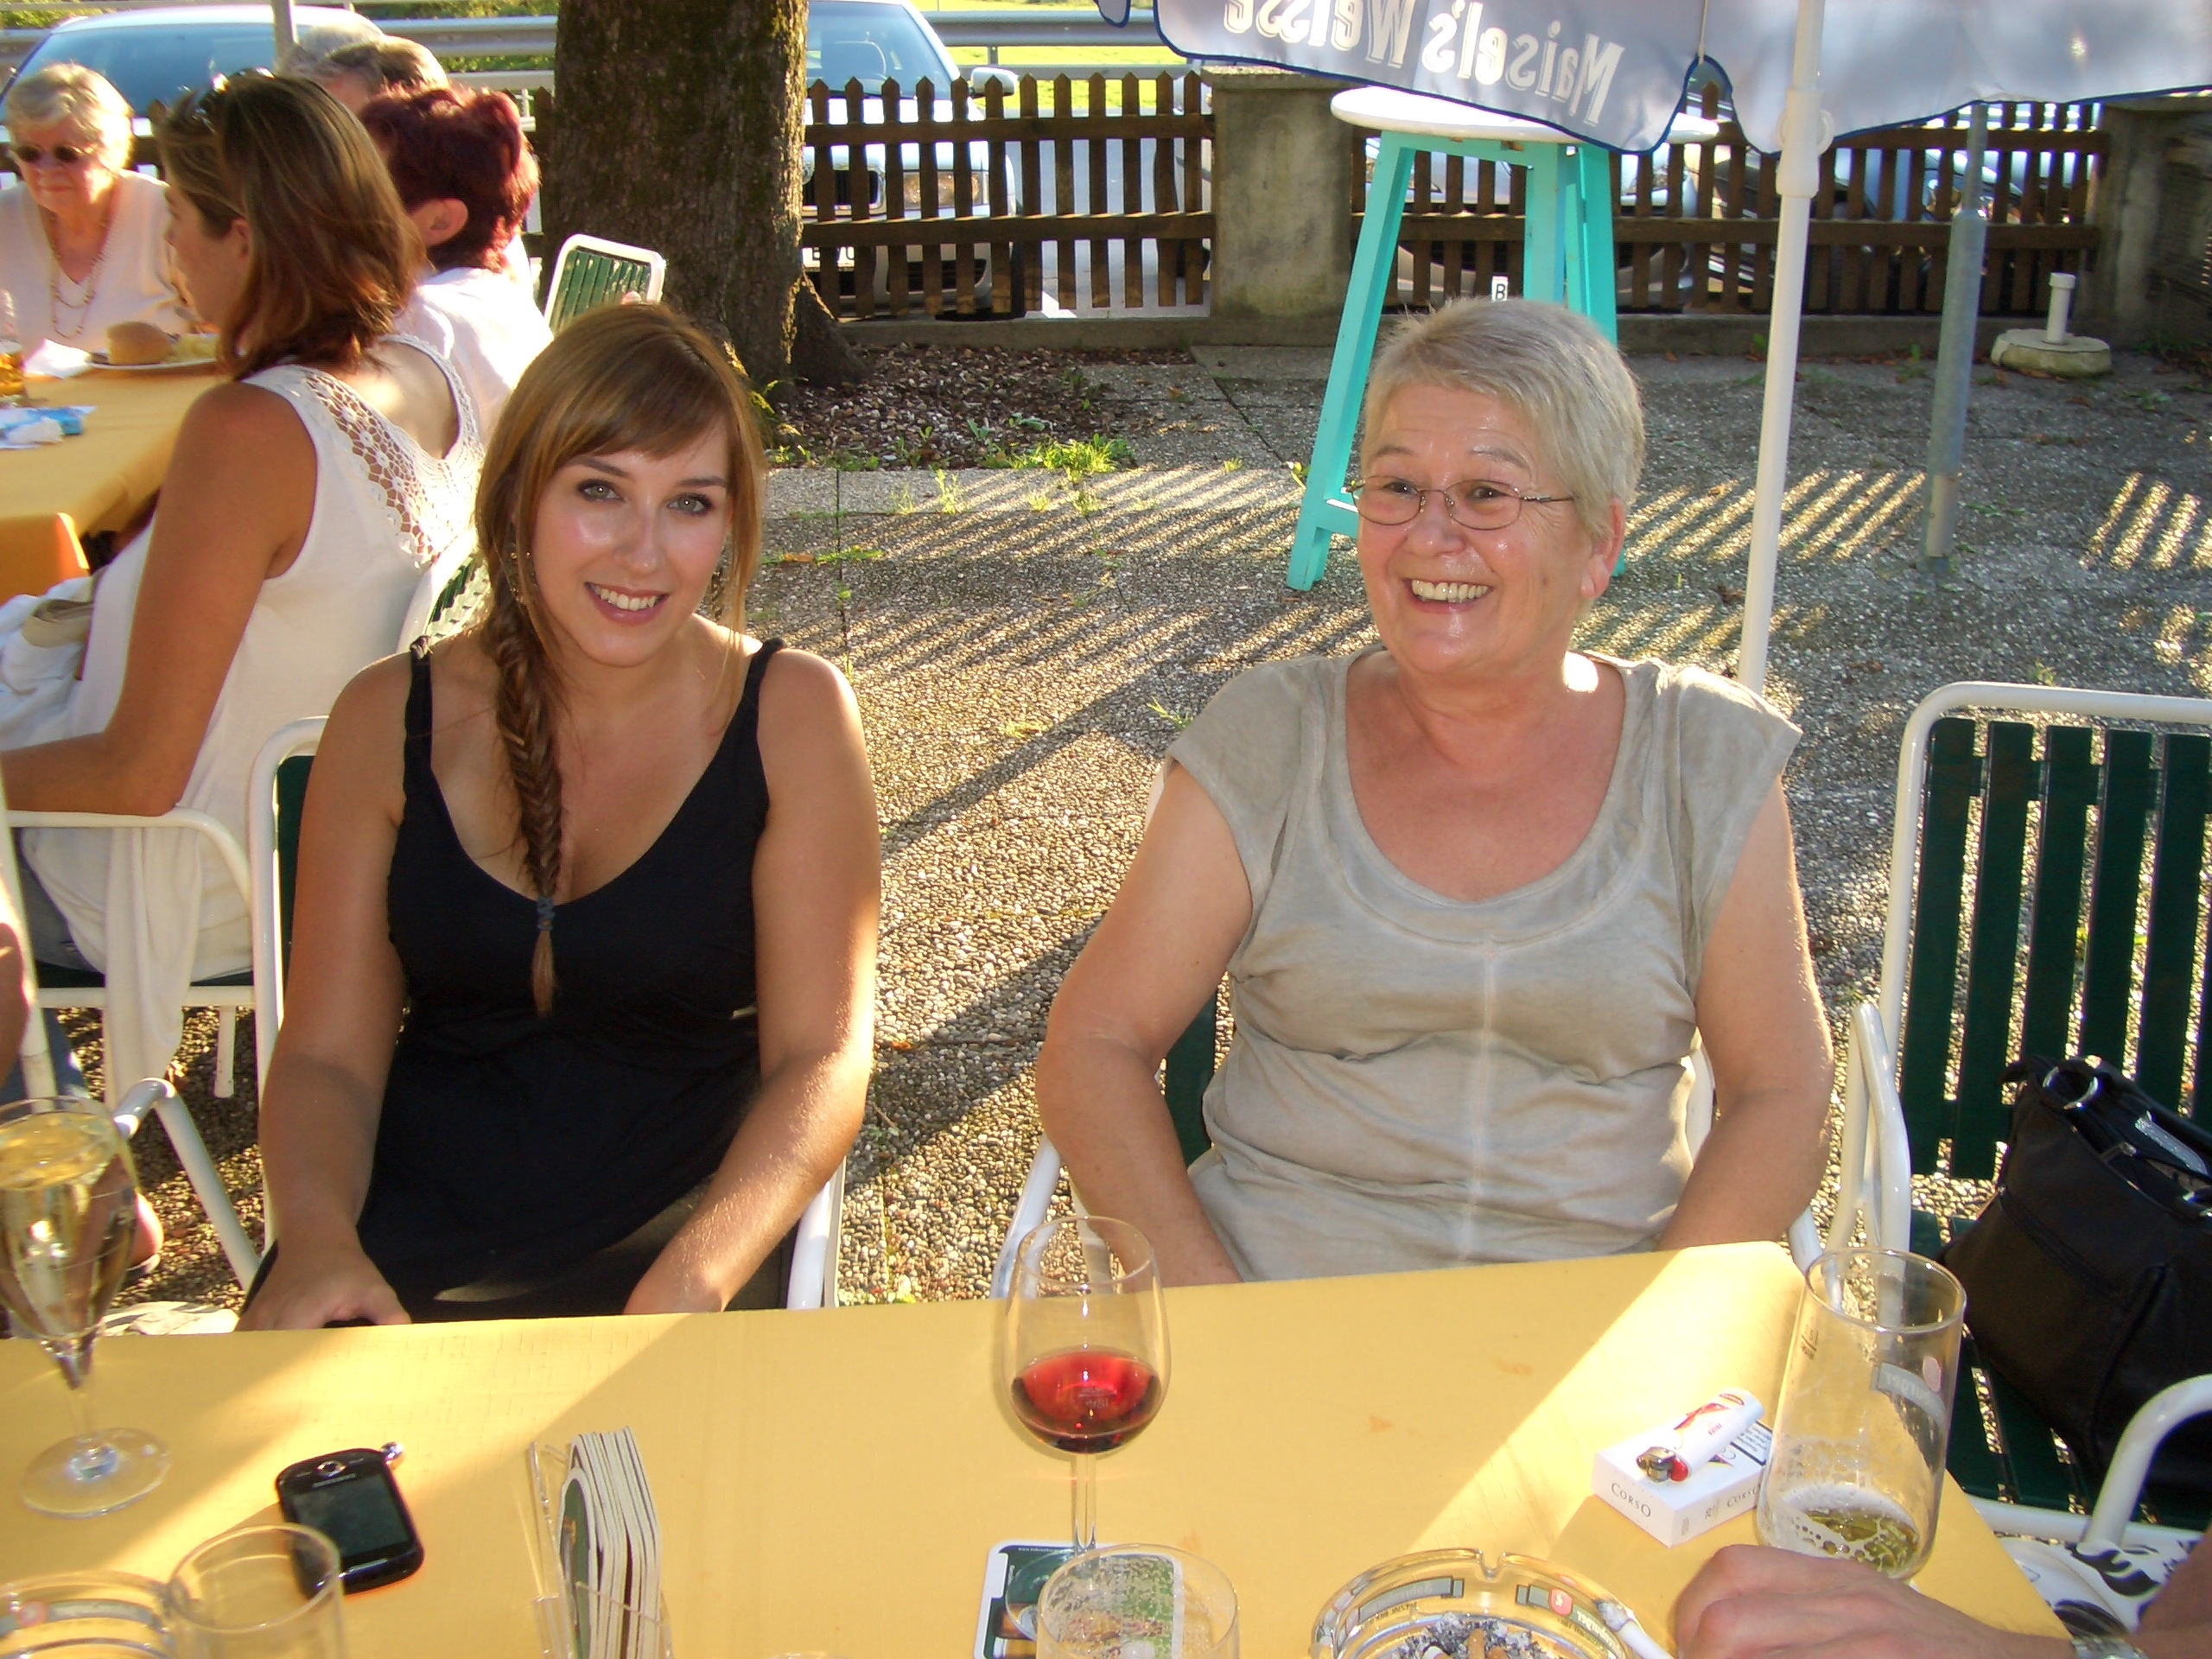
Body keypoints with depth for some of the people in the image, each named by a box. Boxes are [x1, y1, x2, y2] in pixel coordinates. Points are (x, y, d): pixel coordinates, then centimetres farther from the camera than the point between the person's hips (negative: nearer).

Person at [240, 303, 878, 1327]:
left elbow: (821, 1059, -7)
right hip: (405, 1234, 2)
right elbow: (327, 1055, 2)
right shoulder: (388, 721, 2)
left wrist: (691, 1282, -24)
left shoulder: (792, 716, -4)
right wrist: (315, 1235, -19)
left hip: (667, 1230, -2)